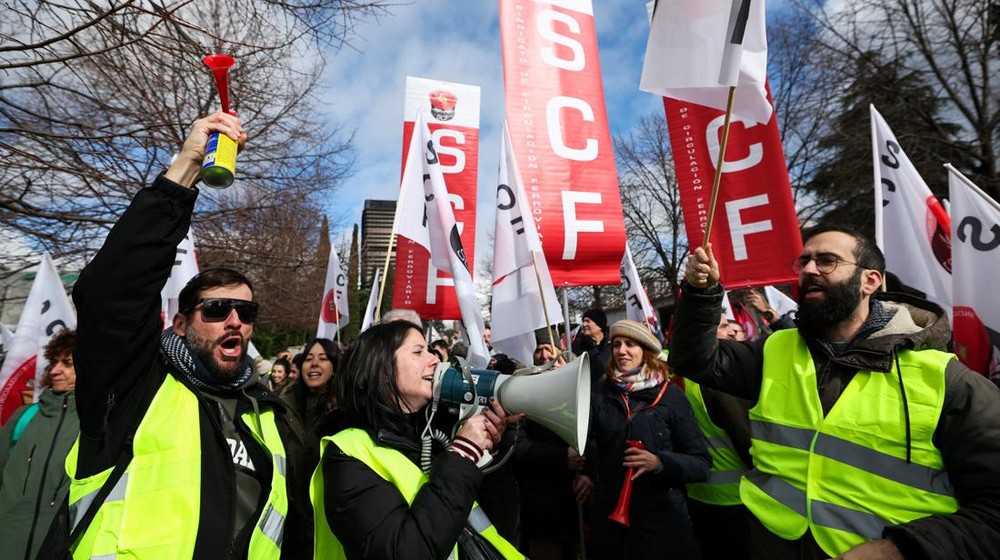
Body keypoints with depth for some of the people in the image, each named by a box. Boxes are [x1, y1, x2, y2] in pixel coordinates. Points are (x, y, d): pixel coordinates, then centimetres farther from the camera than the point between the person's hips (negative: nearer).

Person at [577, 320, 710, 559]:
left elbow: (701, 462, -9)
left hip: (662, 515, -2)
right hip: (610, 513, 2)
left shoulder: (670, 395, -7)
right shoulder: (599, 392, -1)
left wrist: (659, 462, -21)